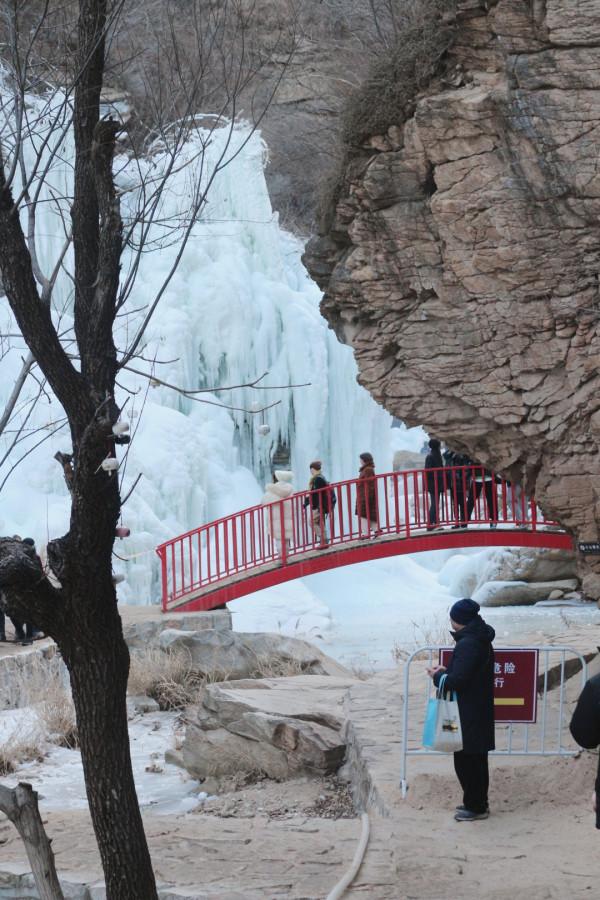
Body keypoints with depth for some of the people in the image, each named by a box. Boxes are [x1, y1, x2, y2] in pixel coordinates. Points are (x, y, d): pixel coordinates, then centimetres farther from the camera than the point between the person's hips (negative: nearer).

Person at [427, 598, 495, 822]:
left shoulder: (467, 644, -22)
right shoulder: (482, 640, 9)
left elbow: (457, 680, -25)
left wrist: (438, 676, -7)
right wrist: (445, 671, 11)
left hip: (469, 715, -10)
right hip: (480, 711, 10)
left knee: (466, 761, 1)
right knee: (477, 760, 18)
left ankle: (476, 806, 9)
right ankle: (478, 803, 27)